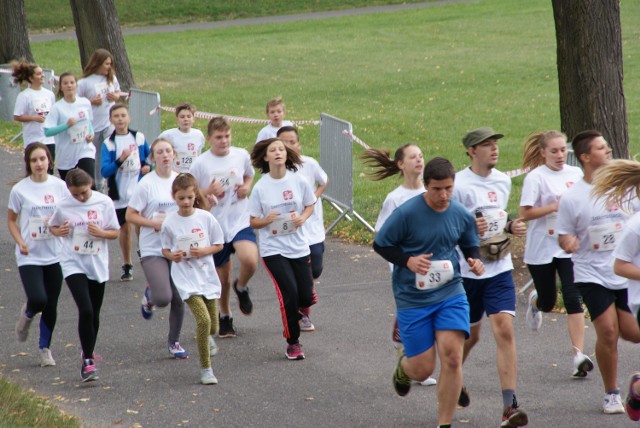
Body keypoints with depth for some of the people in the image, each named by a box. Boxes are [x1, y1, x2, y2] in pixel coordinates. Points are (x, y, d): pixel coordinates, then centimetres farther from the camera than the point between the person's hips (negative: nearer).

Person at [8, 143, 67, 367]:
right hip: (30, 256, -3)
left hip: (54, 254, 3)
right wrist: (20, 242, -12)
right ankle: (27, 314, 17)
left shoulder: (59, 186, -1)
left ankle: (45, 348, 27)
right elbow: (11, 220, 4)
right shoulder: (20, 190, -6)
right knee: (38, 299, -20)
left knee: (51, 306, 7)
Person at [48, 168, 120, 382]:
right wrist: (59, 231, -10)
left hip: (98, 265, 2)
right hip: (74, 265, -2)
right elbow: (52, 226, 13)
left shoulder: (104, 203, -4)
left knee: (94, 314, 13)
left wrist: (101, 233, -18)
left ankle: (89, 353, 35)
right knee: (85, 310, -18)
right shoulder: (64, 206, -4)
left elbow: (115, 233, 2)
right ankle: (88, 360, -10)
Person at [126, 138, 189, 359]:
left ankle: (174, 342, 23)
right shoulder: (147, 183, -8)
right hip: (153, 249, -4)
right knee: (163, 297, -18)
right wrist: (155, 223, -17)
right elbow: (130, 216, -6)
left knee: (179, 299, 3)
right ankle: (149, 297, 19)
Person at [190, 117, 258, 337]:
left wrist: (247, 187, -2)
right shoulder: (200, 164, -7)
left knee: (250, 260, -26)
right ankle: (225, 316, 34)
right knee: (222, 276, 9)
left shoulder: (241, 155, 0)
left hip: (241, 220, 0)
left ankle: (241, 287, 8)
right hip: (215, 225, 0)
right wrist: (208, 192, -20)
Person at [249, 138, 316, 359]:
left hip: (298, 246, 3)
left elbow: (310, 206, 11)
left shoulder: (298, 181, -2)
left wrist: (302, 218, -10)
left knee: (306, 297, 1)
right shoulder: (260, 187, -7)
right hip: (273, 248, -3)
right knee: (289, 293, -12)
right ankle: (293, 343, 6)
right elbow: (253, 222, -1)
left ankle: (295, 314, 38)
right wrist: (266, 221, -23)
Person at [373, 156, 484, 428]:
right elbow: (380, 244, -4)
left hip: (450, 293, 2)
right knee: (423, 370, 0)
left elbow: (470, 247, 16)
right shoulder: (407, 213, -13)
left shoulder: (462, 216, -1)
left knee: (452, 356, -15)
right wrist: (408, 261, -19)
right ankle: (403, 365, 41)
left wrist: (476, 262, -7)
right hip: (413, 299, -2)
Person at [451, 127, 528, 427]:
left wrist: (511, 227, 5)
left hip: (500, 269, 4)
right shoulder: (458, 185, -11)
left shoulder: (503, 181, 9)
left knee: (505, 330, -11)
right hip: (467, 270, -4)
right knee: (470, 335, 11)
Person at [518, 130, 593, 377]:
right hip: (541, 249, -2)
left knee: (573, 299, -10)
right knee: (548, 303, 10)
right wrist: (555, 206, -23)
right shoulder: (536, 177, -9)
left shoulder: (576, 174, 5)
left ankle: (579, 354, -11)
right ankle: (535, 300, 48)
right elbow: (524, 213, -15)